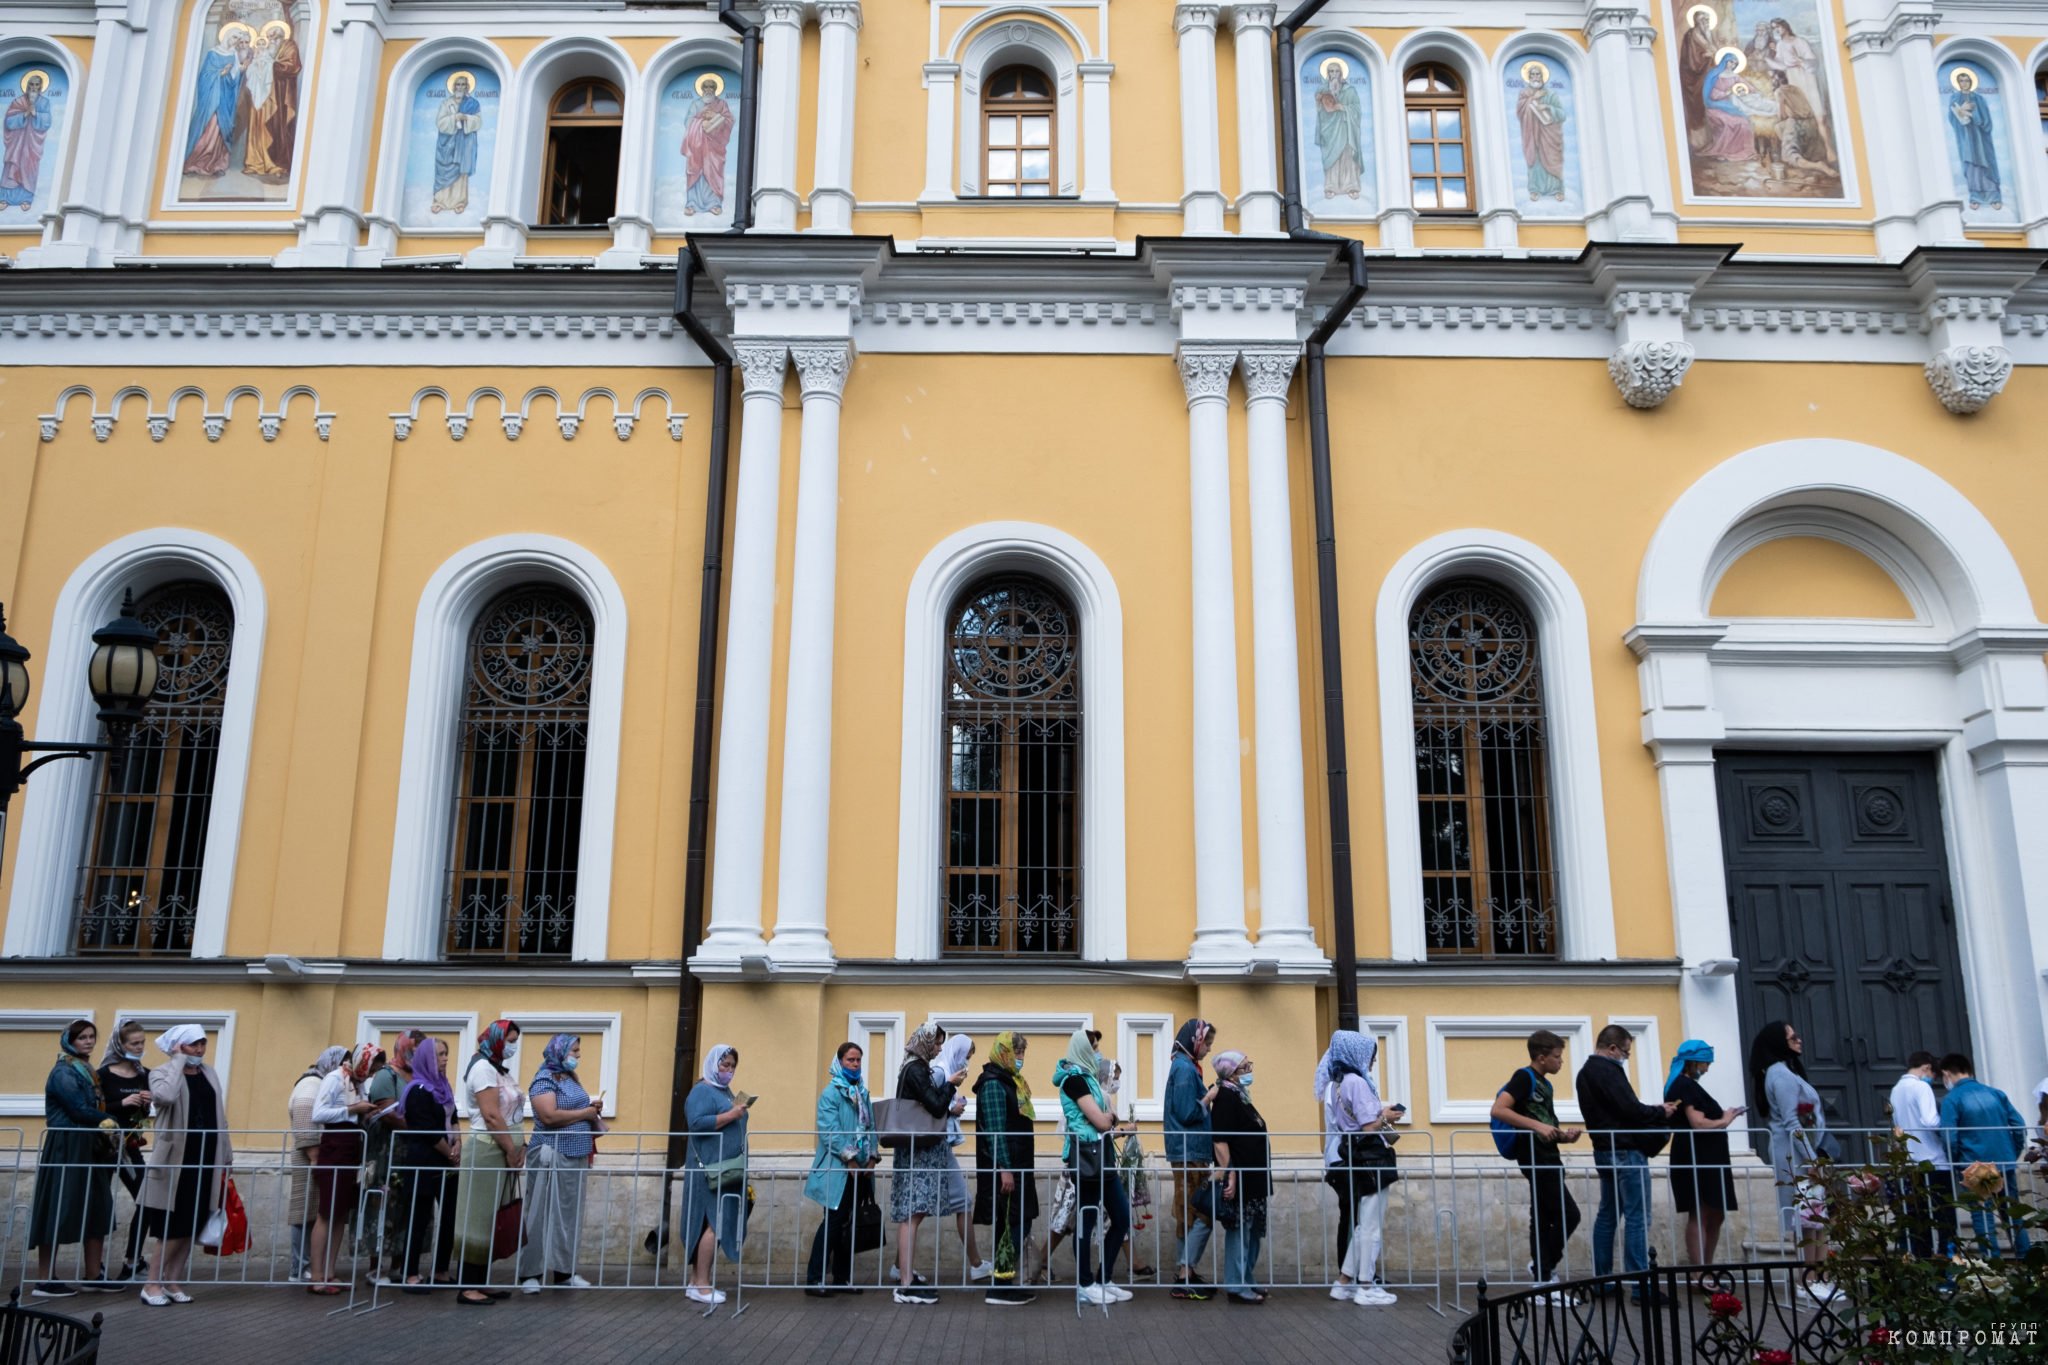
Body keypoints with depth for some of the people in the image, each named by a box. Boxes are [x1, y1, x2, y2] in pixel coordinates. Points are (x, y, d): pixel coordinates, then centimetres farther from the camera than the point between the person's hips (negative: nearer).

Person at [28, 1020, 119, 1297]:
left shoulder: (87, 1071, 15)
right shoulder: (64, 1072, -10)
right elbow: (80, 1110, -17)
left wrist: (106, 1123, -3)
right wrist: (111, 1121, -6)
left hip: (89, 1149, 9)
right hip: (65, 1149, -9)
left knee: (97, 1211, 8)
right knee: (58, 1211, -4)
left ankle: (94, 1275, 14)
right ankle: (44, 1281, 3)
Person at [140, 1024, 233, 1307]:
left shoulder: (210, 1074, 12)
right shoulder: (162, 1073, -5)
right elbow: (165, 1096, -29)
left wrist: (227, 1155, 14)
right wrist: (178, 1060, -18)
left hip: (206, 1160, 5)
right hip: (175, 1160, -5)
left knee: (192, 1225, 8)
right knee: (174, 1226, -5)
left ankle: (173, 1282, 16)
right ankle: (153, 1283, 8)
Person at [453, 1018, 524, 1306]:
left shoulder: (503, 1071, 17)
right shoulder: (483, 1068, -11)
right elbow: (491, 1116, -18)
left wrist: (519, 1149, 5)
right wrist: (511, 1150, -14)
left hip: (503, 1151, 9)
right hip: (487, 1150, -9)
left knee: (495, 1220, 9)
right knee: (481, 1219, -7)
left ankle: (481, 1282, 13)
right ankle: (469, 1287, -4)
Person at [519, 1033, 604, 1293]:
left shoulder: (571, 1079, 16)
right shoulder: (545, 1079, -9)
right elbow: (550, 1116, -22)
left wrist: (594, 1108, 7)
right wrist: (586, 1113, -14)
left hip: (576, 1157, 8)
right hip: (552, 1157, -8)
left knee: (570, 1216, 9)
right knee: (542, 1216, -4)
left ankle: (564, 1271, 14)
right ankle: (530, 1274, 2)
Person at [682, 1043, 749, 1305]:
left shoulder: (727, 1091, 20)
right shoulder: (702, 1091, -8)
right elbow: (697, 1123, -22)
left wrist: (739, 1114, 9)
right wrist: (730, 1115, -21)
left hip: (729, 1169, 9)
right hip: (711, 1169, -9)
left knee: (715, 1224, 9)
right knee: (714, 1223, -12)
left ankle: (697, 1281, 13)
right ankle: (701, 1285, -7)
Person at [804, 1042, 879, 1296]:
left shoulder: (862, 1093, 14)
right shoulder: (831, 1092, -7)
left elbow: (870, 1126, 14)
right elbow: (829, 1130, -15)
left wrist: (872, 1156, 1)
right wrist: (849, 1158, -16)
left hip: (860, 1170, 6)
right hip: (838, 1170, -6)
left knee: (848, 1225, 10)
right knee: (834, 1222, -6)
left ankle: (841, 1277, 17)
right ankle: (814, 1279, 0)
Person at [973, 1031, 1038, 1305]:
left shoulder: (1010, 1082, 16)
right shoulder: (993, 1085, -14)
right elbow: (996, 1130, -19)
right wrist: (1004, 1169, -22)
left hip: (1016, 1166, 10)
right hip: (1004, 1168, -10)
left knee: (1016, 1225, 11)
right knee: (1012, 1225, -8)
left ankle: (1005, 1283, 16)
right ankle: (1000, 1287, -3)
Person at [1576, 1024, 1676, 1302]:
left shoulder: (1586, 1072, 14)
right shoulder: (1608, 1070, -16)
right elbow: (1630, 1109, -22)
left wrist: (1652, 1113, 11)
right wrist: (1660, 1112, -4)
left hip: (1604, 1150, 10)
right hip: (1626, 1151, -10)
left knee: (1607, 1215, 13)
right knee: (1637, 1219, -7)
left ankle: (1602, 1280, 16)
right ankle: (1641, 1287, -8)